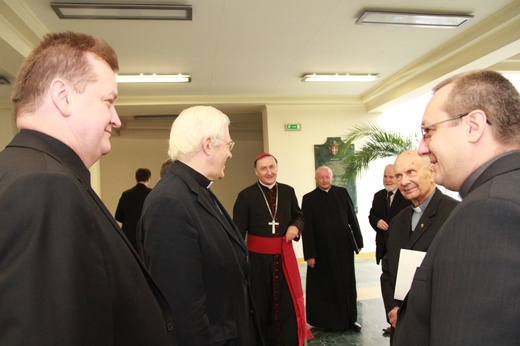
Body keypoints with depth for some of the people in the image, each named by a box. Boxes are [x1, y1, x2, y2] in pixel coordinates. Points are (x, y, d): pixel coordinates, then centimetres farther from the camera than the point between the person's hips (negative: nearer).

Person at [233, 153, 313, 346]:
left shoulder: (288, 191, 5)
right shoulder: (246, 196, -7)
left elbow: (299, 215, 18)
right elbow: (238, 231, -8)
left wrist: (296, 226, -5)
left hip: (285, 256, 3)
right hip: (258, 258, -2)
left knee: (289, 304, 8)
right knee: (261, 306, 14)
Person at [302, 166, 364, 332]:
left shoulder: (342, 193, 3)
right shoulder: (309, 198, -4)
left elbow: (352, 218, 5)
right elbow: (307, 228, -7)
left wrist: (358, 241, 3)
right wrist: (309, 254, -10)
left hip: (344, 246, 2)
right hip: (322, 249, -2)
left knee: (347, 283, 12)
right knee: (325, 285, 9)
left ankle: (350, 318, 27)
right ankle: (328, 321, 24)